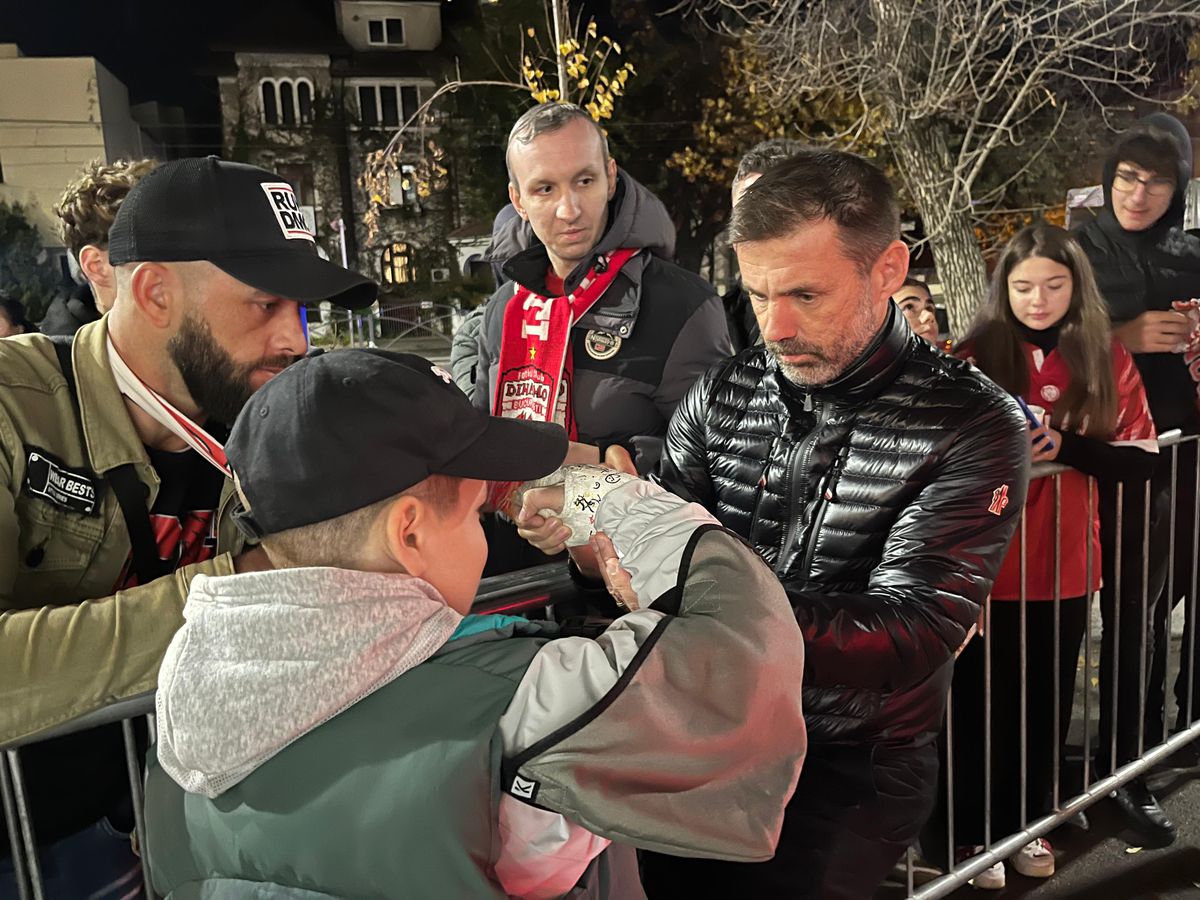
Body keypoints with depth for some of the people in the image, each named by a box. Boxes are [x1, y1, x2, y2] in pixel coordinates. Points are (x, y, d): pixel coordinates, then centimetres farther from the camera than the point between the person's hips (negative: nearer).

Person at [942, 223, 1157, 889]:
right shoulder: (976, 356, -6)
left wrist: (1066, 446, -18)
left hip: (1065, 564, 3)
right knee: (980, 704, 7)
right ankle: (972, 832, 24)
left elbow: (1142, 458, -3)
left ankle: (1029, 823, 34)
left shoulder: (1107, 359, 0)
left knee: (1045, 704, 15)